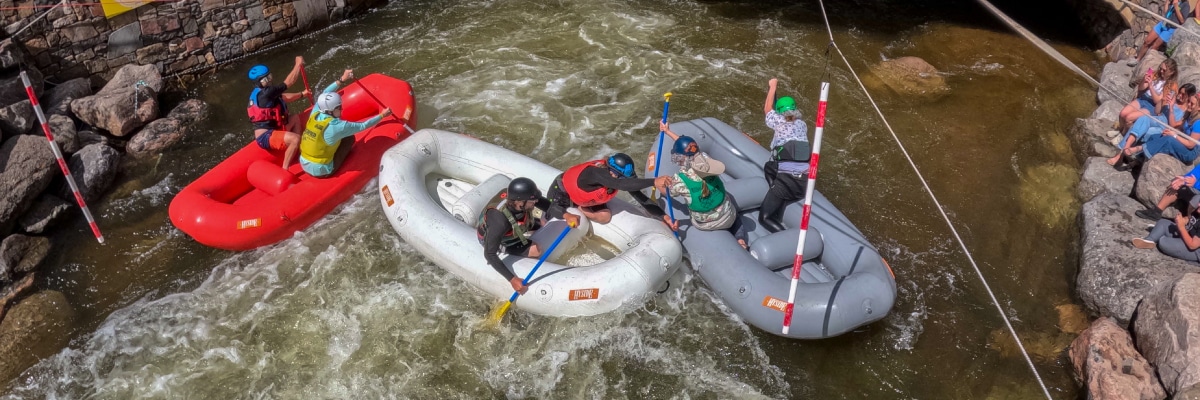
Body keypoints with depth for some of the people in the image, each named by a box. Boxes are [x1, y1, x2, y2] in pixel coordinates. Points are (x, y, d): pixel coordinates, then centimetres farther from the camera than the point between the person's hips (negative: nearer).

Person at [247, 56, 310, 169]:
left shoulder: (260, 92, 12)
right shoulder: (265, 93, -20)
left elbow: (284, 97, 25)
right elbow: (288, 82, -18)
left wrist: (302, 94, 18)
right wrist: (298, 64, -10)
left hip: (271, 131, 11)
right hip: (265, 137, -11)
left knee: (295, 118, 24)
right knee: (295, 138, -32)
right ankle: (284, 170, -23)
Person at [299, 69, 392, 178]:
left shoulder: (315, 114, -7)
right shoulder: (336, 126, -25)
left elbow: (325, 94, 10)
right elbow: (363, 126, -14)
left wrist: (342, 80, 10)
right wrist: (382, 115, -3)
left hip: (304, 165, 6)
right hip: (320, 172, -6)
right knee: (350, 138, 5)